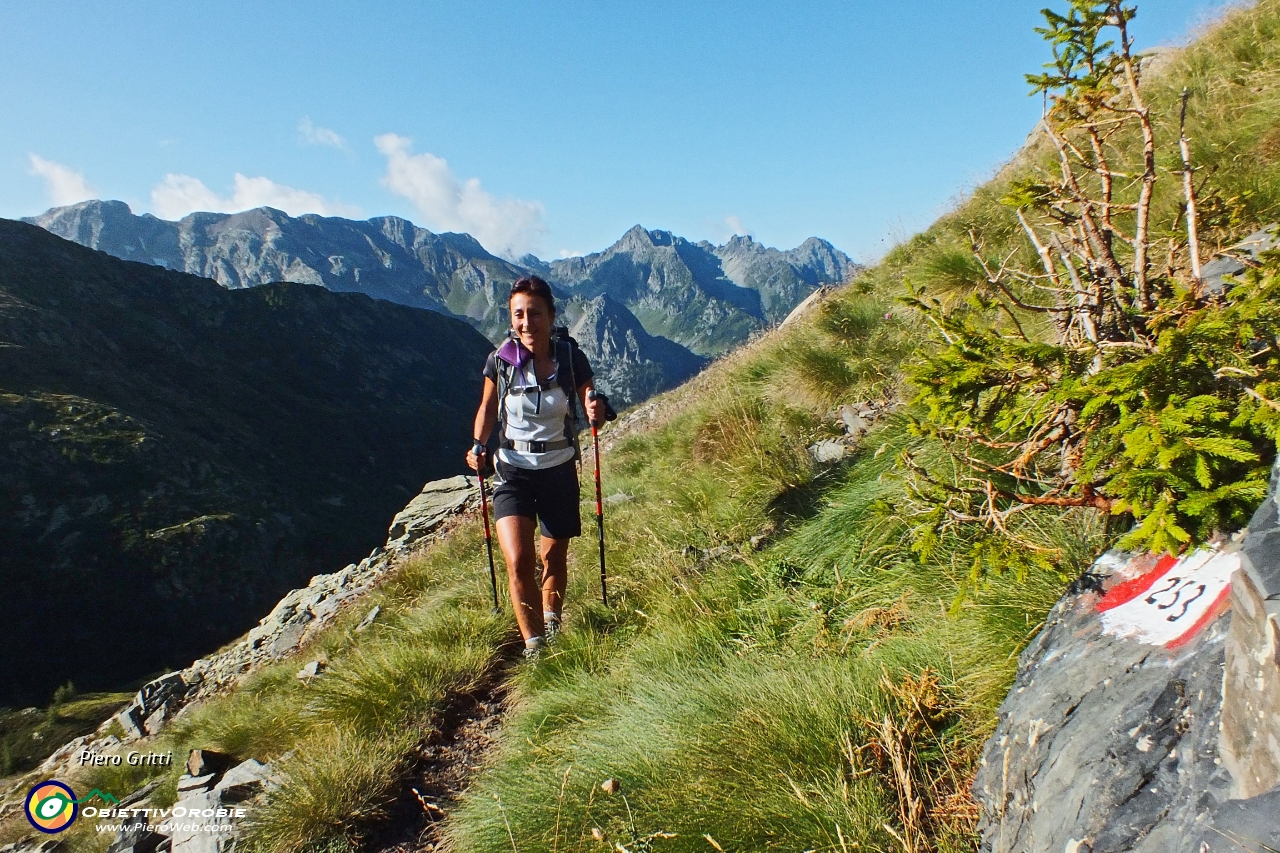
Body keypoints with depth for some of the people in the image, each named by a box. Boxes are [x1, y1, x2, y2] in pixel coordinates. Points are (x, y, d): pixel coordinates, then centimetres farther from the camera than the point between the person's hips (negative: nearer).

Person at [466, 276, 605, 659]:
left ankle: (552, 624, 43)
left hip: (560, 470, 1)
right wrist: (478, 446, -9)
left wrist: (596, 409, -26)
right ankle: (534, 648, 0)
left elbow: (591, 410, -2)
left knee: (554, 558, 15)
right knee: (518, 561, -17)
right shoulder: (500, 360, -10)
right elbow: (488, 407, 7)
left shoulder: (571, 357, -11)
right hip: (513, 471, -1)